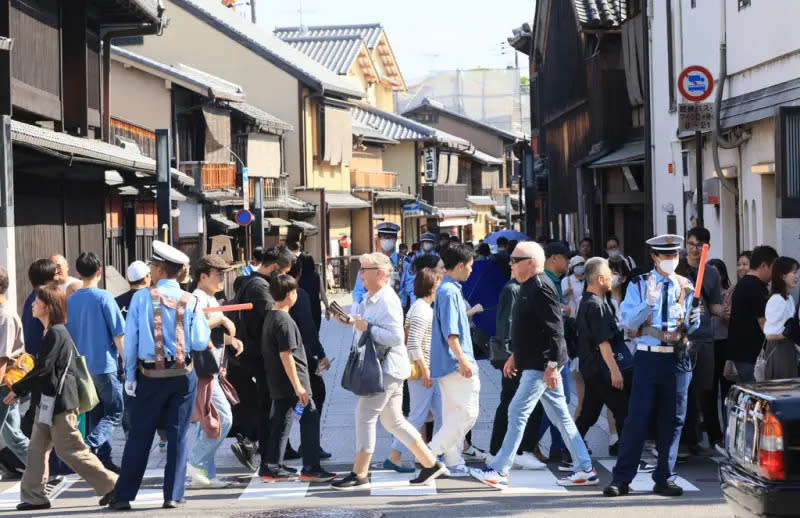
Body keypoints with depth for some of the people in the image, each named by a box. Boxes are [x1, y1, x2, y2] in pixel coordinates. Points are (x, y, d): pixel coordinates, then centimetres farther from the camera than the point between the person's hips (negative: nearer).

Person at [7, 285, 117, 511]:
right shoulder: (51, 332, 15)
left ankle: (112, 485, 0)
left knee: (70, 450, -6)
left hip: (59, 402, -10)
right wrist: (22, 390, 15)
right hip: (48, 402, 10)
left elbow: (43, 369, -19)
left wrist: (17, 389, -11)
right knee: (37, 448, 9)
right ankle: (34, 496, 13)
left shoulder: (56, 333, -15)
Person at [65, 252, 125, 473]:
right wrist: (125, 361, -2)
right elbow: (118, 334, -11)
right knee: (115, 412, 1)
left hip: (82, 366, 6)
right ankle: (89, 445, -19)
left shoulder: (70, 300, 5)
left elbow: (67, 335, 11)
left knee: (96, 413, 15)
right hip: (105, 364, -6)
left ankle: (103, 459, 16)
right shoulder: (103, 298, -12)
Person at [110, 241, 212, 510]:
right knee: (178, 435, 7)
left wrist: (130, 376, 3)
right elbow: (200, 342, -6)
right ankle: (173, 495, 6)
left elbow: (130, 339, -4)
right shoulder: (190, 301, -2)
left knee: (139, 436, 5)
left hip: (150, 376, 0)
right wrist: (205, 325, 14)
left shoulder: (142, 298, -5)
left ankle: (123, 496, 9)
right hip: (183, 376, 1)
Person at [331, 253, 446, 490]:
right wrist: (350, 321, 12)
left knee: (365, 416, -9)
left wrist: (367, 327, -22)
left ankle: (359, 475, -4)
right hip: (379, 366, 10)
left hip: (388, 368, -10)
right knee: (393, 420, 13)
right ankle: (430, 464, 19)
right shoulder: (369, 299, 14)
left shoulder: (387, 301, -17)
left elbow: (395, 337, -24)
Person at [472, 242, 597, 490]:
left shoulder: (541, 288, -16)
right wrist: (515, 356, 27)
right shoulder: (529, 287, 15)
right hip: (534, 364, 11)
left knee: (517, 412, -8)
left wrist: (552, 365, -25)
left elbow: (555, 329, -22)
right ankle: (585, 469, 14)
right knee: (560, 416, 11)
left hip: (541, 364, -11)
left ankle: (499, 471, -4)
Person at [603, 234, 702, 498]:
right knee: (637, 418, -6)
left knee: (673, 420, 5)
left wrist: (693, 320, -12)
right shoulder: (639, 285, 4)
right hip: (648, 357, -3)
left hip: (677, 359, 3)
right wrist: (648, 303, -20)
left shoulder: (686, 287, 11)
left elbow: (691, 328, 11)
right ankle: (621, 479, -1)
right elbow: (628, 321, -5)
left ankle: (664, 479, 14)